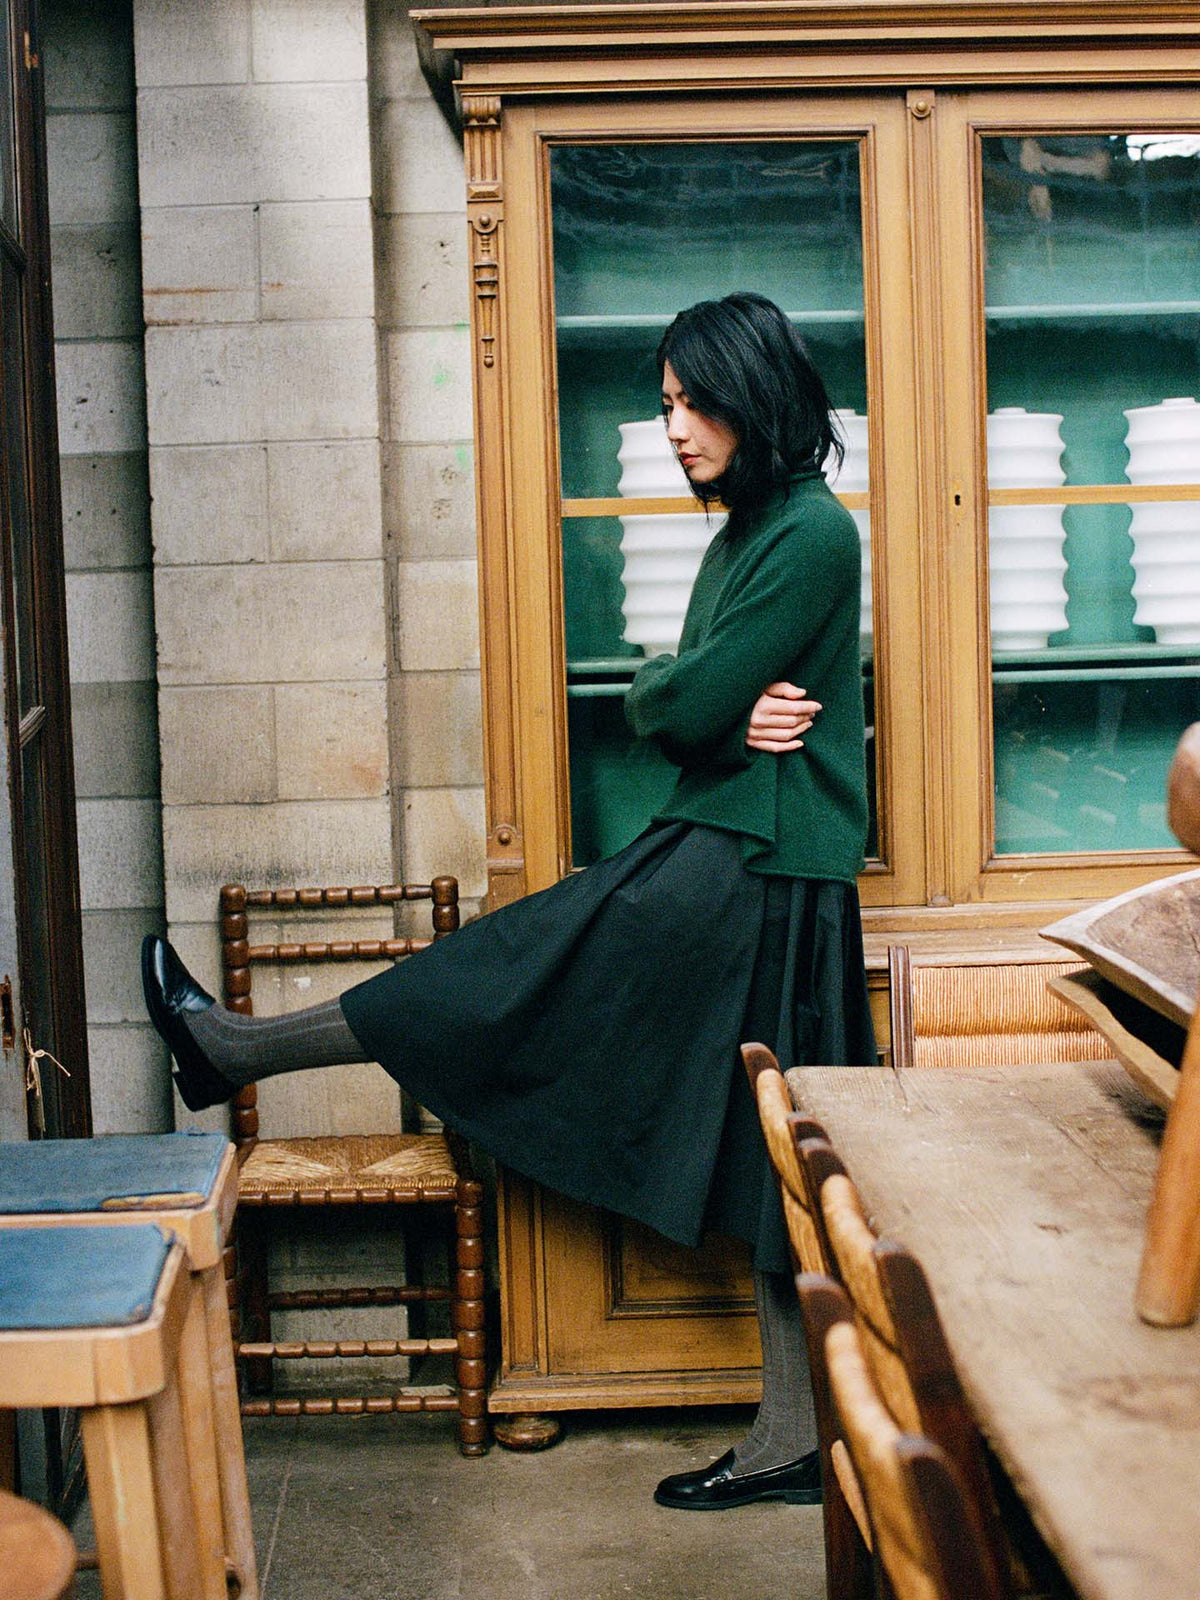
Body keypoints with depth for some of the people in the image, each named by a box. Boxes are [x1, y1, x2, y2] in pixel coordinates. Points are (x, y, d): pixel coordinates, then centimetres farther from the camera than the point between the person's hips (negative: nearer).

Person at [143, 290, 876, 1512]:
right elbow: (660, 708, 12)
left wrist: (684, 697, 4)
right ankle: (791, 1441, 17)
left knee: (521, 970, -2)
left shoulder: (814, 533, -11)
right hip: (733, 858, 10)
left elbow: (687, 700, -18)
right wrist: (726, 710, -7)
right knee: (761, 1159, 10)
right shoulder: (743, 535, 19)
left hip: (751, 871, -10)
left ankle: (240, 1049, 11)